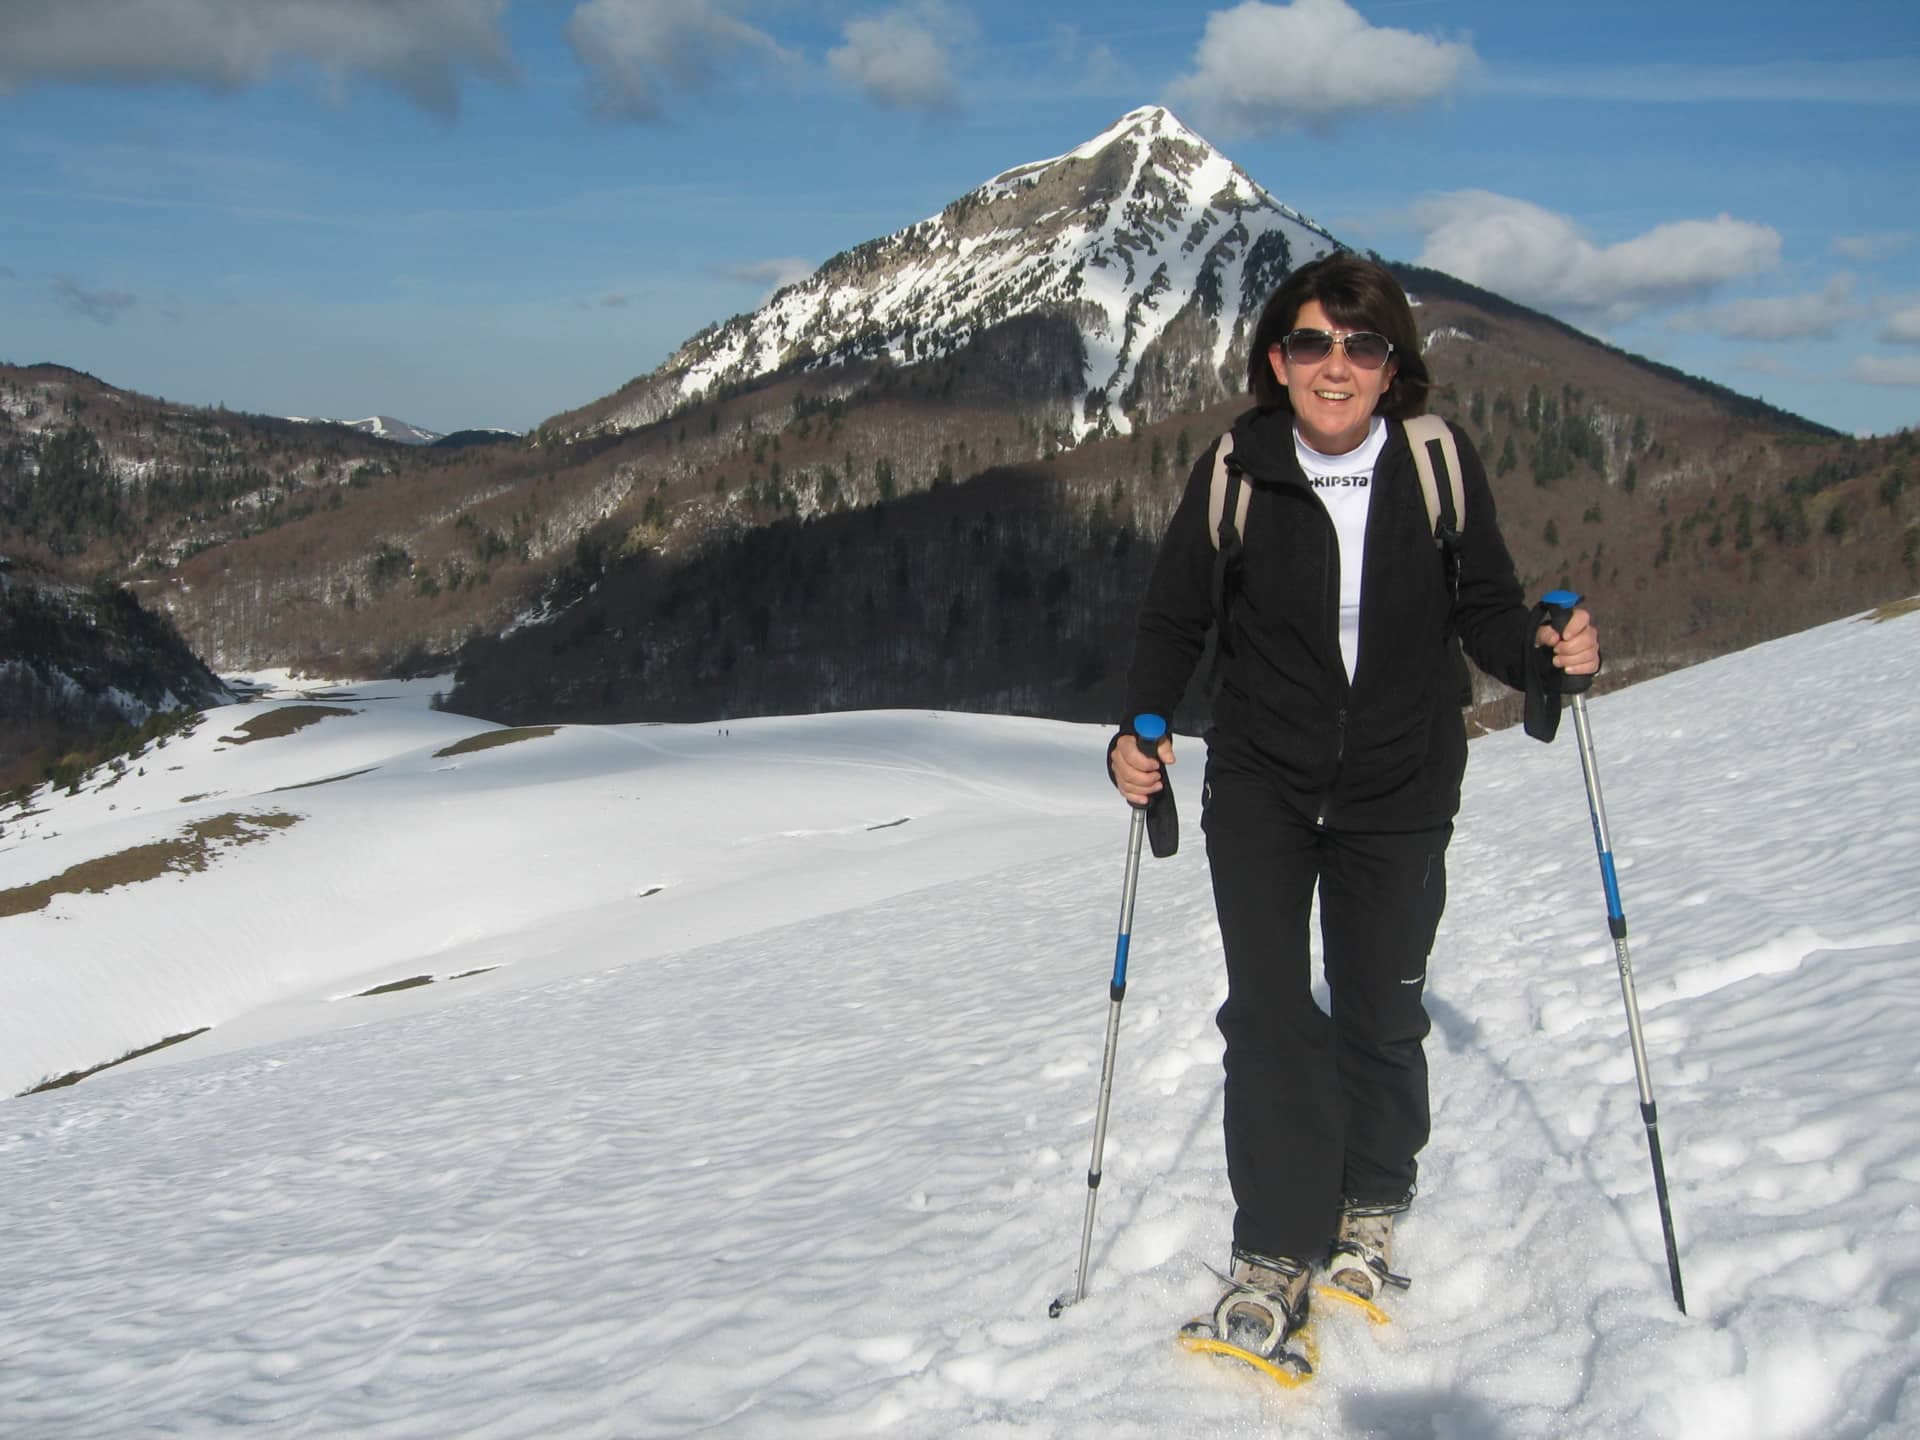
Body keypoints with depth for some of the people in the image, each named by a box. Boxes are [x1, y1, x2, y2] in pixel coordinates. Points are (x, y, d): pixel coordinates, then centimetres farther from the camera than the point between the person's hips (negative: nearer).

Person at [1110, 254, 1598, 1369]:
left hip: (1400, 791, 1)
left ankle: (1370, 1210, 33)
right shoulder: (1235, 473, -9)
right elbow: (1176, 618, 0)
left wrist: (1546, 652, -19)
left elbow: (1485, 608, 1)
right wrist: (1142, 729, -15)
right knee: (1268, 1008, -11)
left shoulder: (1441, 466, -8)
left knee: (1381, 1014, 10)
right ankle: (1278, 1249, 0)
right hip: (1262, 784, -1)